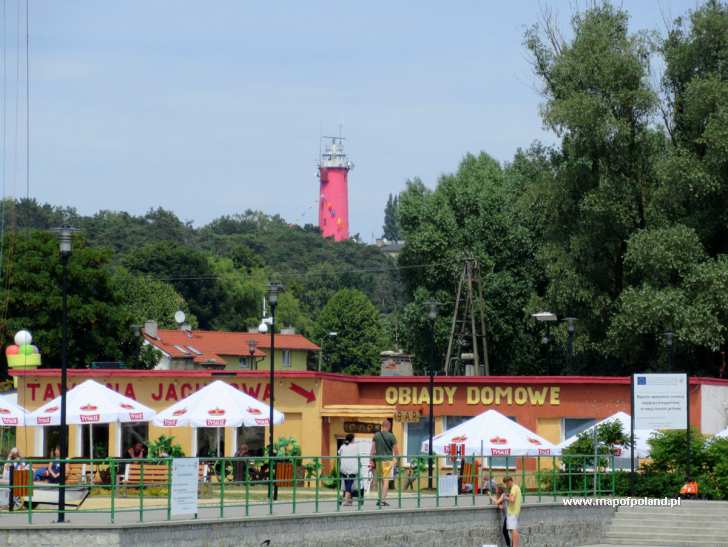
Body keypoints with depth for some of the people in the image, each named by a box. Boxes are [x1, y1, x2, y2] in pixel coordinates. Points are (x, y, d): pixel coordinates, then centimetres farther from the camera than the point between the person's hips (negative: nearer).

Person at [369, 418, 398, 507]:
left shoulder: (376, 435, 3)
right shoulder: (391, 436, -5)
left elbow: (373, 449, 2)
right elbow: (396, 450, -3)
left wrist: (372, 460, 5)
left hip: (378, 460, 3)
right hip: (388, 459, -3)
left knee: (379, 480, 14)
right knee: (386, 480, -2)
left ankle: (380, 499, 16)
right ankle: (383, 500, -7)